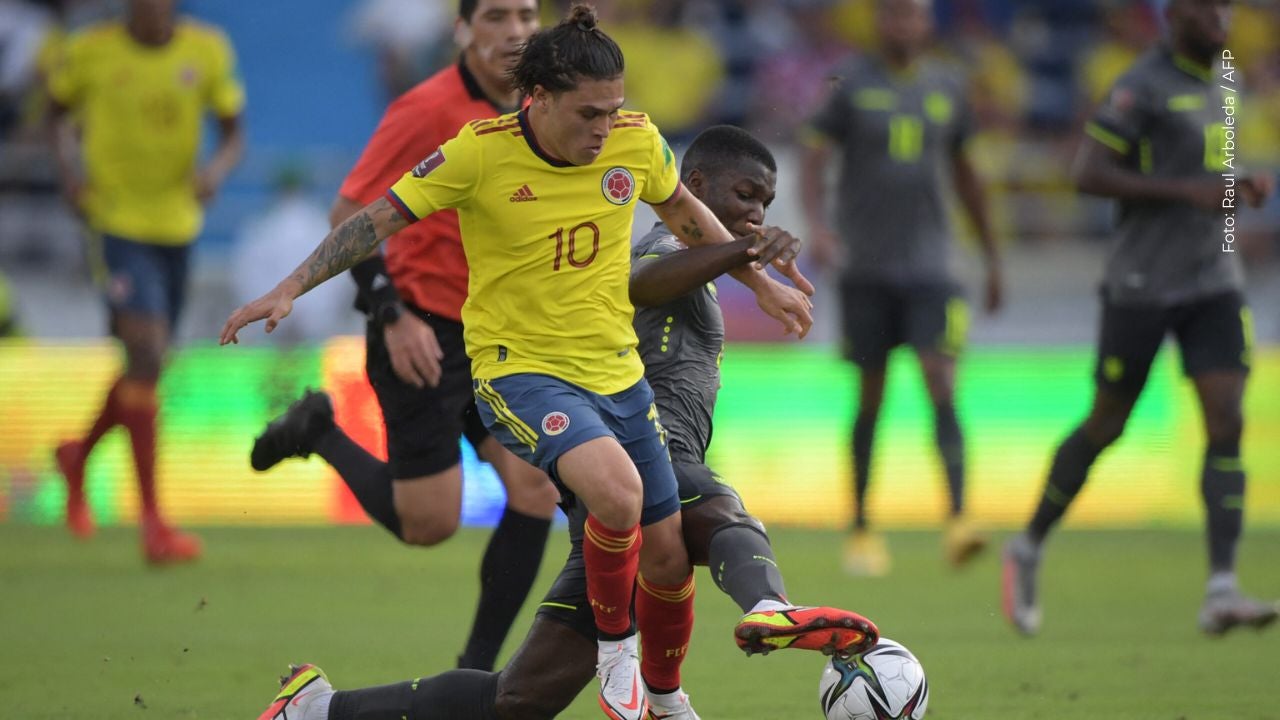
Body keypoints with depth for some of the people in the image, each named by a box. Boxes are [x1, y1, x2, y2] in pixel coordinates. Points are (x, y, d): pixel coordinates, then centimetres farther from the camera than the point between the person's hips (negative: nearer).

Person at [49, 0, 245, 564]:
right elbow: (59, 107, 11)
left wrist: (218, 168, -17)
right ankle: (152, 522, -16)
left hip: (176, 223, 4)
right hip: (114, 219, -4)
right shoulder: (91, 51, -8)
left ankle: (79, 457, 45)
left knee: (149, 364, 14)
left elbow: (233, 133, 5)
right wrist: (67, 163, -7)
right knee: (146, 353, -18)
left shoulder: (207, 51, -2)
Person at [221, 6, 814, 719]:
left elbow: (686, 212, 16)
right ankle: (615, 643, -6)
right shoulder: (481, 153, -17)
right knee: (617, 490, -33)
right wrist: (289, 291, -15)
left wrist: (763, 284, 22)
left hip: (616, 373, 5)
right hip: (520, 367, -5)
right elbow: (379, 220, -9)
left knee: (669, 552, 8)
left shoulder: (638, 142, -6)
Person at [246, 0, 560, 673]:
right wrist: (393, 316, -21)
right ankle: (321, 433, 22)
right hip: (424, 336, -7)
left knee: (538, 490, -6)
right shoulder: (429, 108, -16)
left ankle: (477, 672, 4)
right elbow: (348, 215, -15)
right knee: (428, 523, -4)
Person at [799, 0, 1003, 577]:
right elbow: (812, 159, -4)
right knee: (871, 395, 4)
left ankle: (957, 520, -23)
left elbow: (963, 174, 21)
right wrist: (817, 226, -22)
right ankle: (861, 530, 16)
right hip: (866, 269, -1)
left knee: (941, 383, -14)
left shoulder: (945, 91, 10)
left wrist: (991, 254, 22)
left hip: (929, 268, 1)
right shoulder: (851, 85, 1)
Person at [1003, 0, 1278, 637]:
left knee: (1227, 422, -9)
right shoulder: (1144, 85, -11)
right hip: (1142, 286, -6)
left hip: (1213, 281, 6)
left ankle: (1221, 590, -15)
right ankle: (1028, 549, 25)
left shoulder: (1220, 83, 14)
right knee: (1106, 426, 4)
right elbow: (1088, 173, -17)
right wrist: (1187, 190, -21)